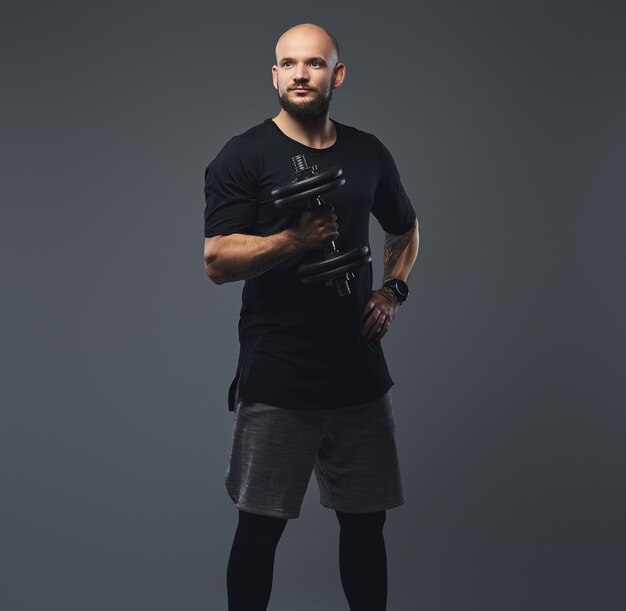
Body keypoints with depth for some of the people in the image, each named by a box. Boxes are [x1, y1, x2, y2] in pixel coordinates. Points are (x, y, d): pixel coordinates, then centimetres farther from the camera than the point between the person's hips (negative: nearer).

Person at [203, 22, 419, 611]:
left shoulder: (368, 153, 11)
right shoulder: (244, 155, -2)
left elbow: (406, 230, 27)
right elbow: (217, 260, -9)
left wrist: (393, 289, 9)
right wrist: (297, 239, -23)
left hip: (359, 370, 4)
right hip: (275, 379, -4)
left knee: (365, 519, 10)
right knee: (261, 525, 1)